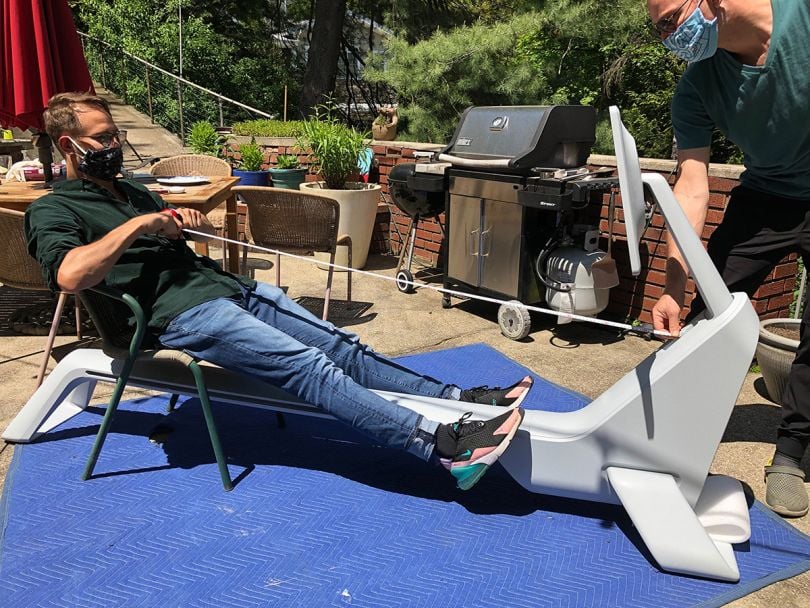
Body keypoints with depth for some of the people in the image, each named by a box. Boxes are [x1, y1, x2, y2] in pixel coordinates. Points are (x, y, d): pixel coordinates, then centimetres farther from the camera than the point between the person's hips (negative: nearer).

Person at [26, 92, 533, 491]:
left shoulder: (131, 190, 27)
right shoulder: (51, 212, 3)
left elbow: (184, 233, 29)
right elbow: (70, 275, -19)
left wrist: (194, 221, 5)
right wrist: (138, 225, -14)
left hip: (231, 285, 8)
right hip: (181, 311, -8)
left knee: (341, 346, -5)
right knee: (309, 367, -24)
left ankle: (461, 399, -6)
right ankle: (447, 446, -31)